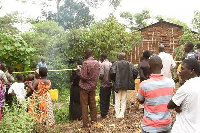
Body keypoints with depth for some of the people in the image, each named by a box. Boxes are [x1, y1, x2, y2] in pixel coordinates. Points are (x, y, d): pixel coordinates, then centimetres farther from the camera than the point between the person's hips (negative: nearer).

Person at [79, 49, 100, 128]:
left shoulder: (86, 63, -18)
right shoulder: (97, 63, 2)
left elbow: (83, 76, -20)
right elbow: (97, 75, 9)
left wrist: (79, 70, -5)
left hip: (85, 86, -6)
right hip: (93, 86, 6)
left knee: (84, 105, 2)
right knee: (92, 104, 16)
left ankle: (86, 124, 5)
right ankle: (94, 120, 25)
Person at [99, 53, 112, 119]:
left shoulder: (102, 64, -14)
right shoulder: (111, 64, 5)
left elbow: (101, 75, -22)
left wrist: (99, 77, -2)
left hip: (104, 85, -7)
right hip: (110, 84, 7)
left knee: (102, 101, 1)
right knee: (107, 100, 16)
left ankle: (103, 115, 5)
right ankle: (106, 113, 25)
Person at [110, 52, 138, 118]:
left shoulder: (116, 63, -7)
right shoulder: (129, 64, 3)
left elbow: (112, 72, -20)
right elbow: (135, 72, -4)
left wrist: (113, 79, -4)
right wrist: (131, 79, 8)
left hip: (118, 84, -3)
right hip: (126, 84, 3)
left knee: (117, 101, 8)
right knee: (124, 101, 14)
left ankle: (117, 114, 10)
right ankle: (122, 114, 15)